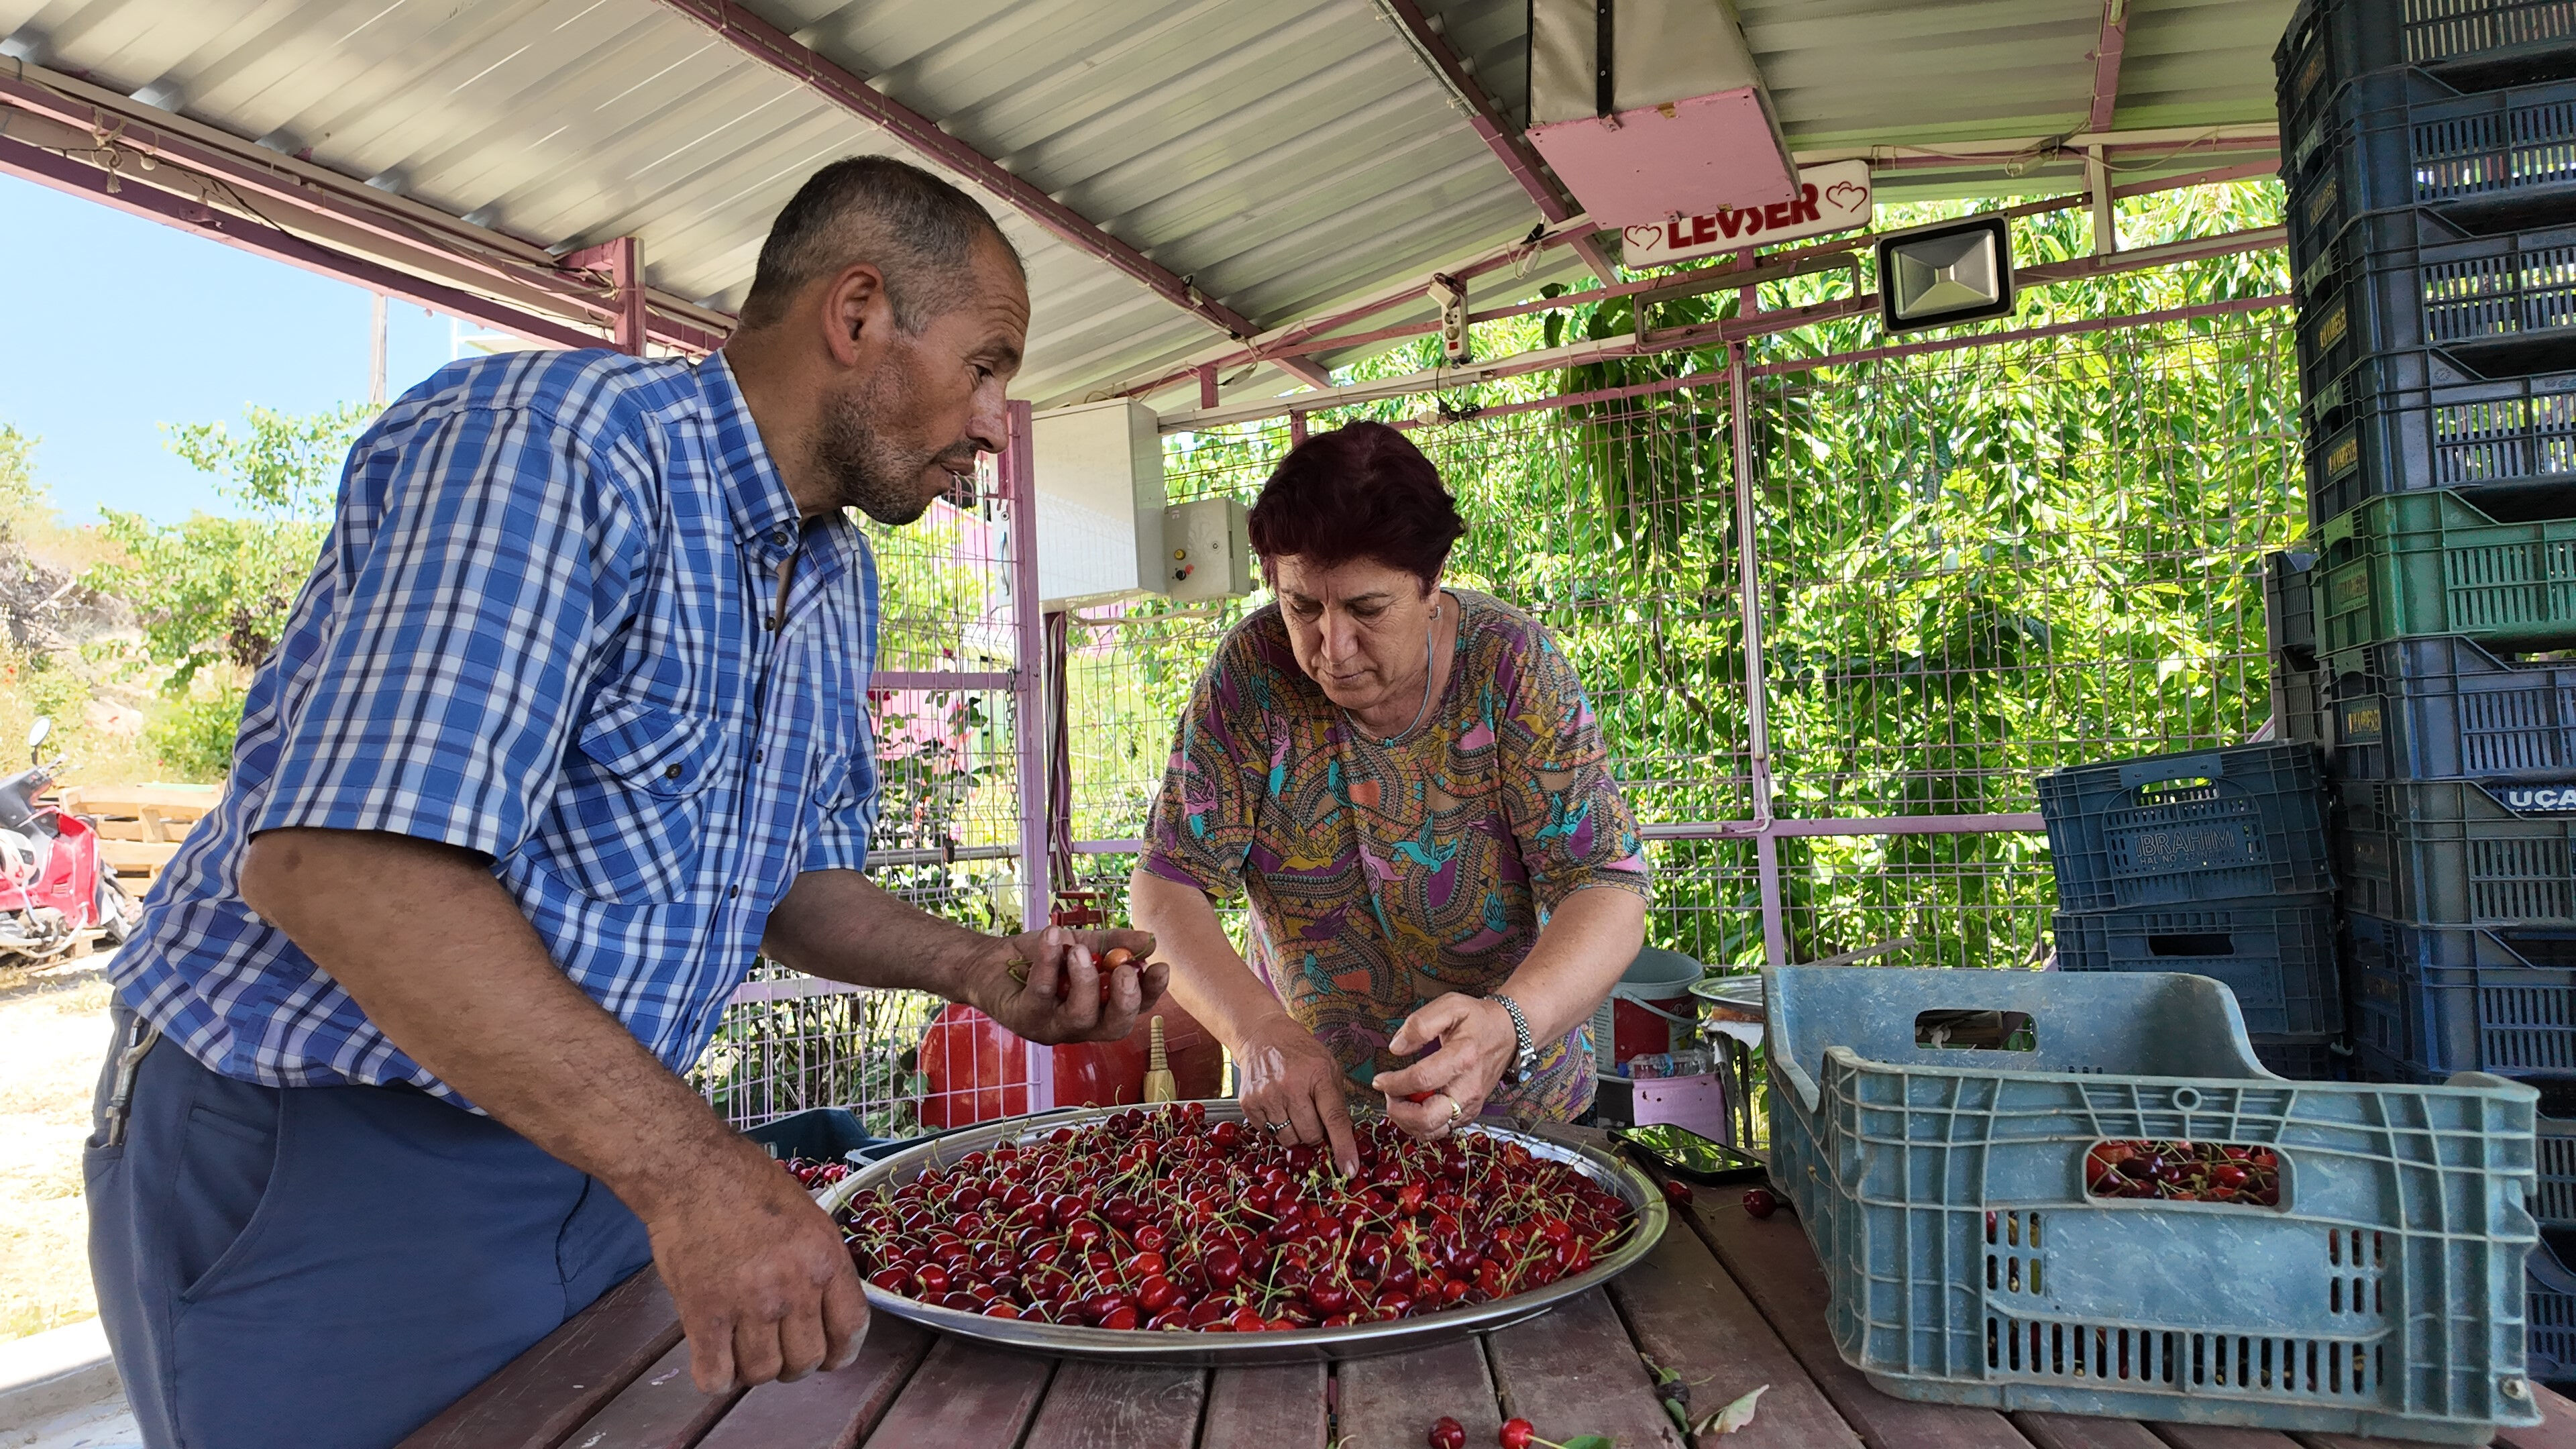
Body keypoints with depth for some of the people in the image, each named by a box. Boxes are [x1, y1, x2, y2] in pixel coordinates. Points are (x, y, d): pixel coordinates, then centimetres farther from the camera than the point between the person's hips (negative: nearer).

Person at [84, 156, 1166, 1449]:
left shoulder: (840, 579, 6)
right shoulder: (556, 438, -23)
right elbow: (336, 862, -33)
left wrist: (974, 969, -7)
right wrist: (689, 1169, -36)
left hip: (605, 1143, 8)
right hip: (317, 1149, -8)